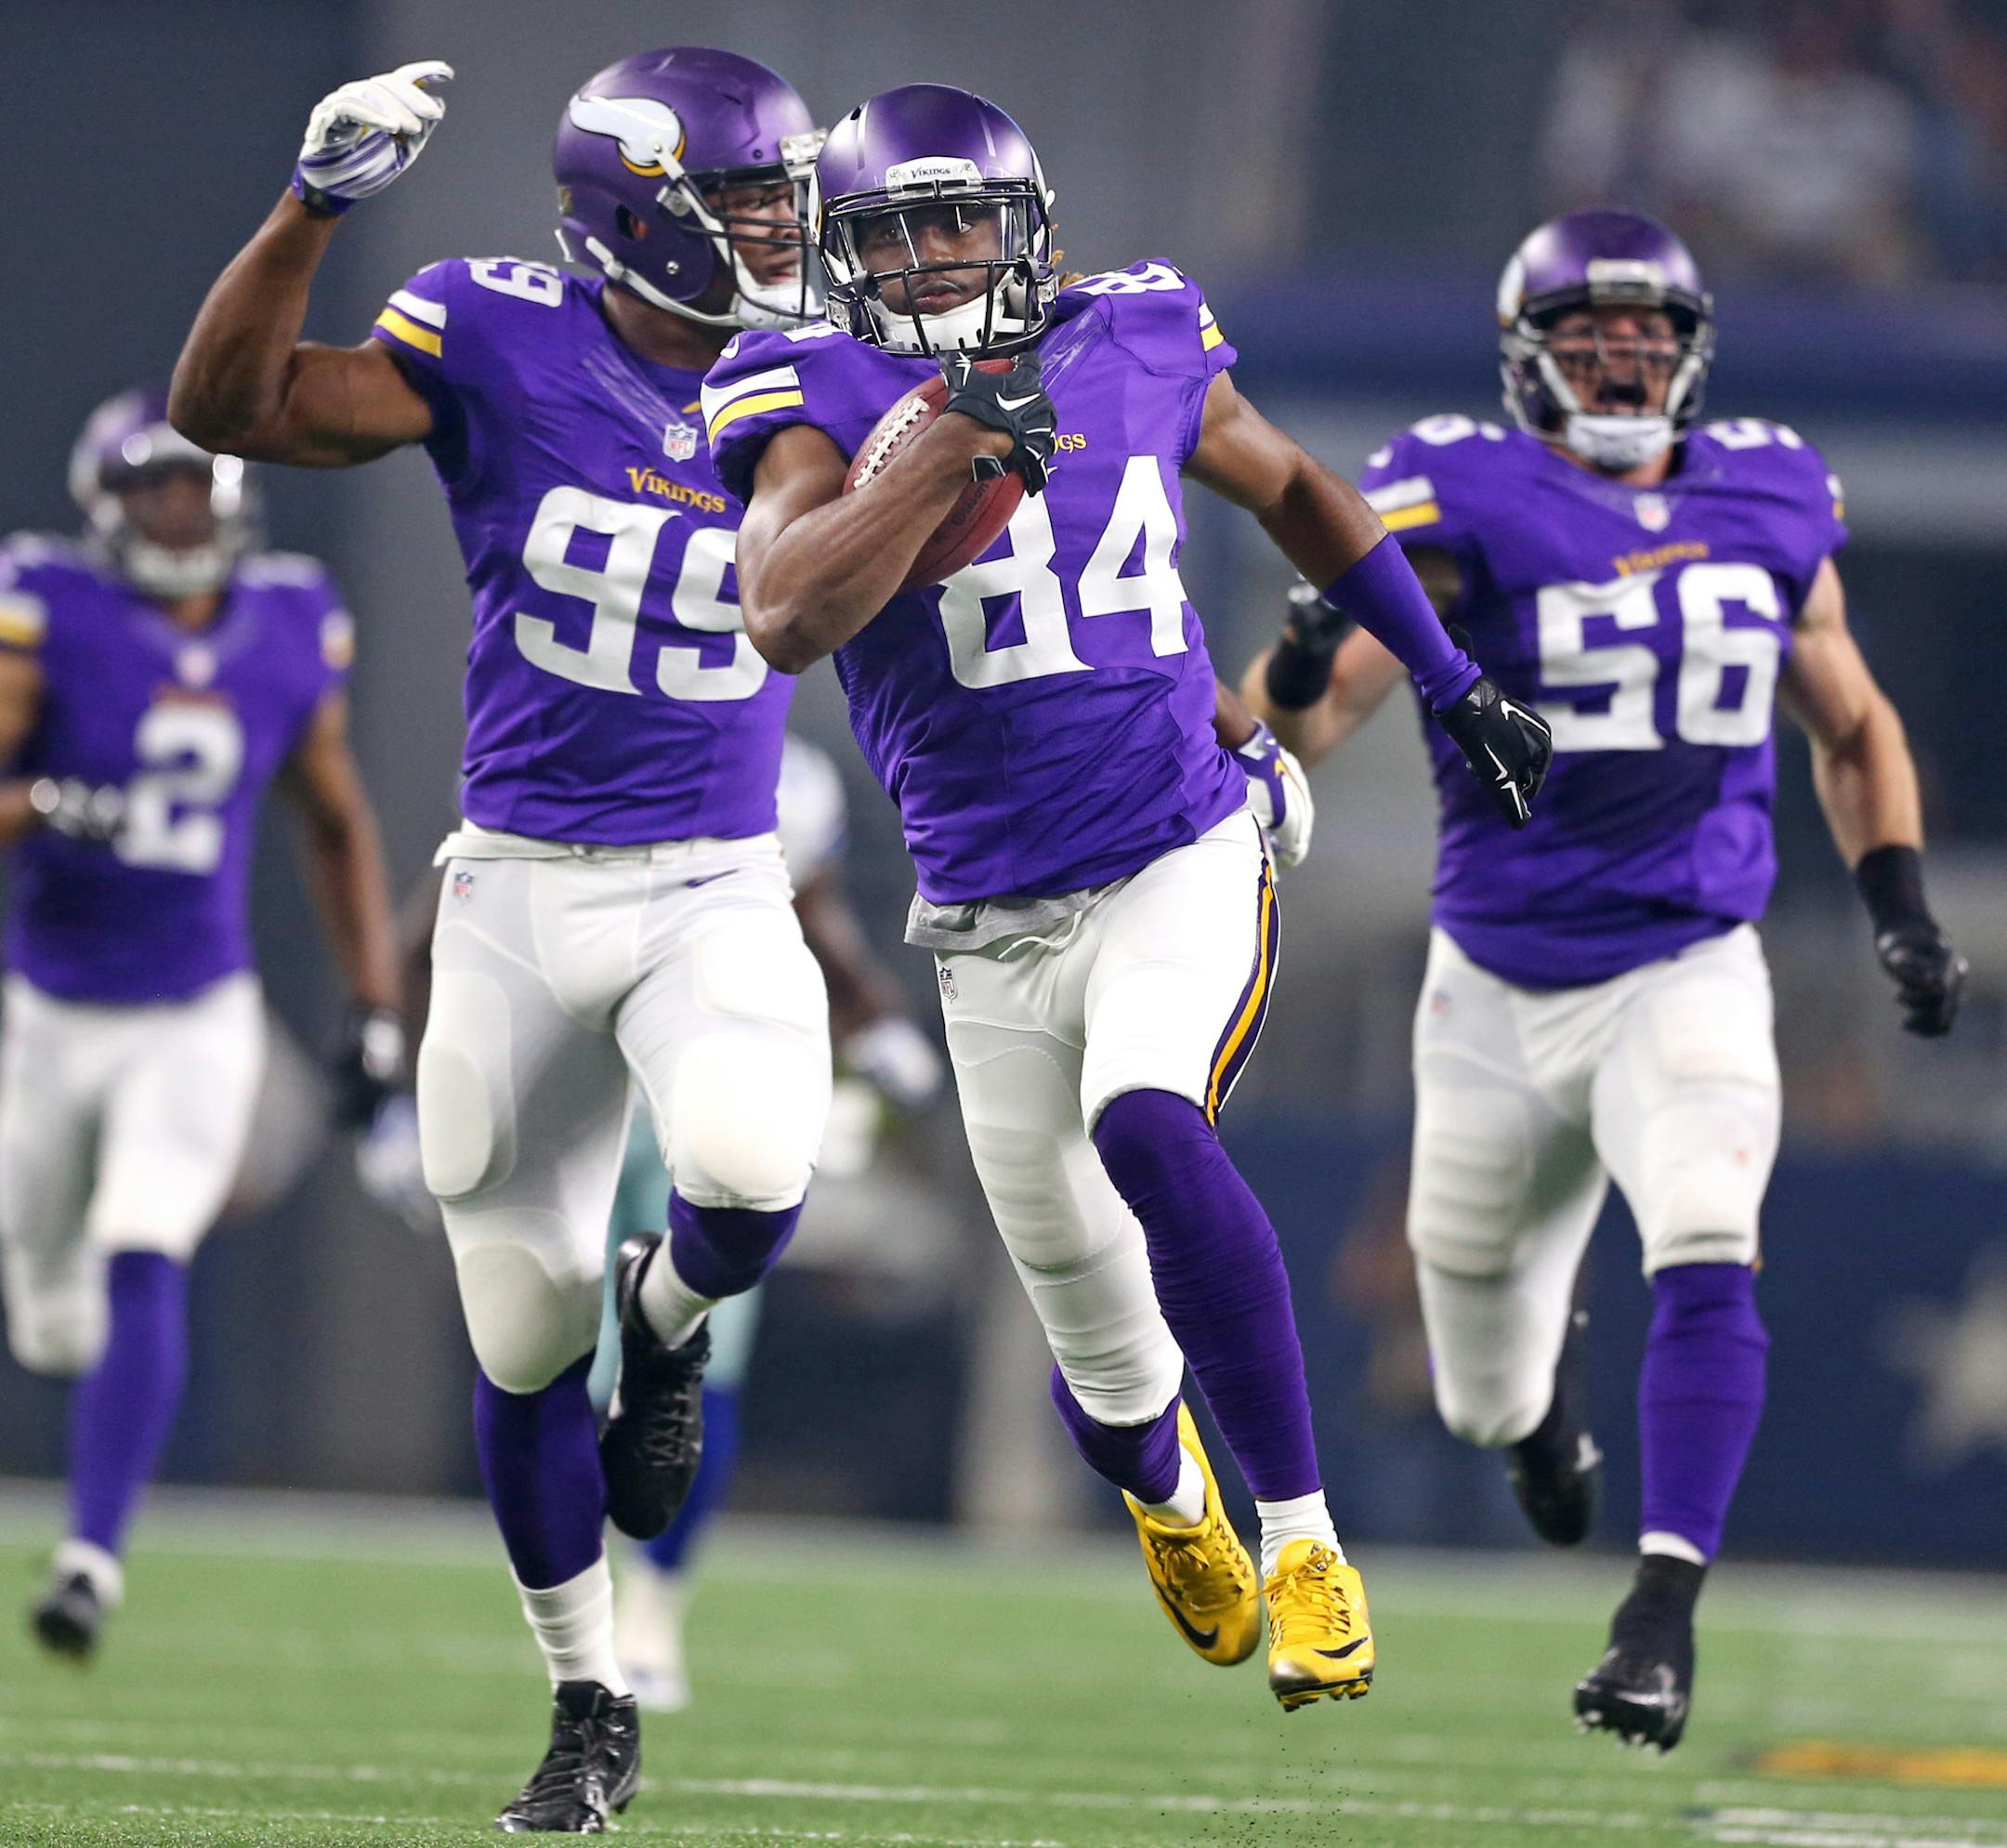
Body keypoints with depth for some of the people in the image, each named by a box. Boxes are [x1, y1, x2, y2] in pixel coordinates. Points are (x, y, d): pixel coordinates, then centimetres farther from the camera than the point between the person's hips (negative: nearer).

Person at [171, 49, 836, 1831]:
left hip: (716, 885, 0)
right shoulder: (500, 344, -8)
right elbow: (231, 407, -16)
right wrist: (319, 201, -25)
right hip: (518, 890, 0)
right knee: (524, 1340, 6)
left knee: (749, 1168, -32)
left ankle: (670, 1320, 6)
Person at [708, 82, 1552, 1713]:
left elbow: (1287, 486, 20)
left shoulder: (1136, 345, 0)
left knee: (1149, 1132, -32)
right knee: (1097, 1336, 10)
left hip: (1186, 859, 0)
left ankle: (1303, 1539, -22)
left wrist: (1452, 677, 23)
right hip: (995, 918, 1)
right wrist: (952, 448, -34)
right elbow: (784, 623, -28)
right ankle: (1172, 1504, 48)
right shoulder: (819, 400, -9)